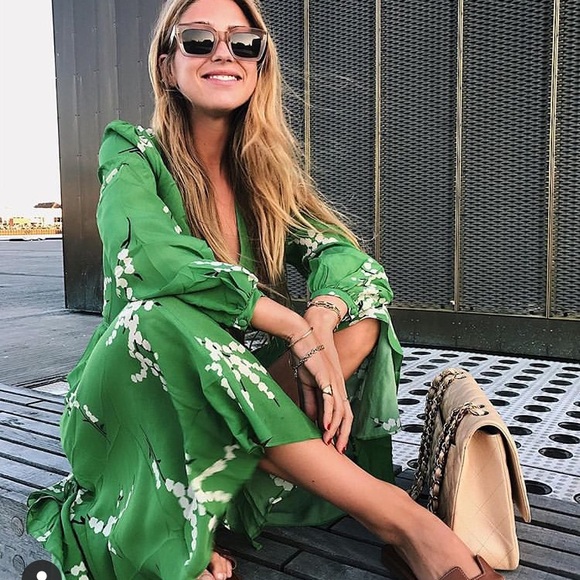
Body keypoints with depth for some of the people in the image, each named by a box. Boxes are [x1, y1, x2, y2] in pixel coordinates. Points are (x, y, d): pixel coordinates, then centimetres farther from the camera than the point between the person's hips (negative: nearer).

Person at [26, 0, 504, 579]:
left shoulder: (265, 167, 7)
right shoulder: (132, 152, -7)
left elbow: (339, 252, -9)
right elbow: (146, 255, -29)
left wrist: (322, 322, -32)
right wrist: (299, 329, -32)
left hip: (242, 387, 5)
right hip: (137, 396, -4)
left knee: (364, 291, -14)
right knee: (161, 317, -36)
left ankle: (207, 516, -26)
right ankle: (399, 517, -32)